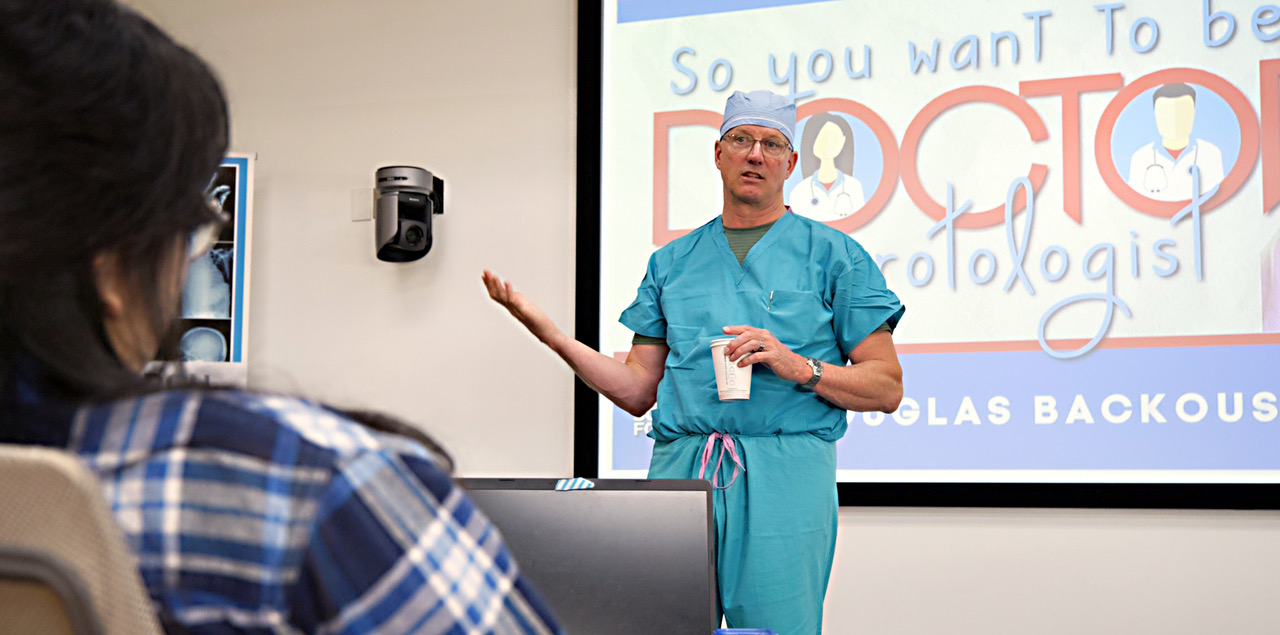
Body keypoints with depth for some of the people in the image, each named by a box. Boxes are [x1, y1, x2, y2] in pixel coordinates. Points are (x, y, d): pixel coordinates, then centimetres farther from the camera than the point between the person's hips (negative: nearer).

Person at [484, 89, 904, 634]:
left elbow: (887, 387, 4)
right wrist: (549, 334, 5)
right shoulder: (672, 262, 19)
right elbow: (638, 391, 16)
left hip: (784, 475, -2)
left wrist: (799, 367, -12)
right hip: (679, 469, 3)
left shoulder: (832, 254, 9)